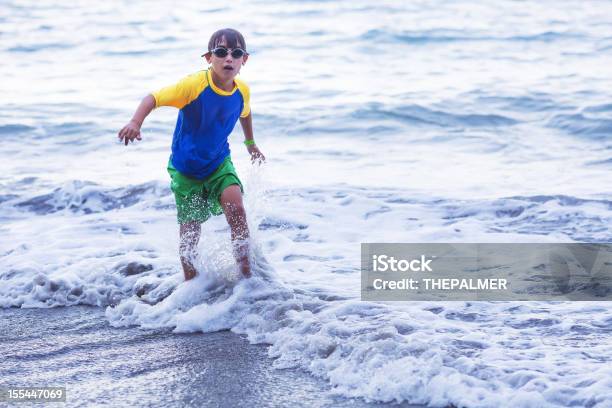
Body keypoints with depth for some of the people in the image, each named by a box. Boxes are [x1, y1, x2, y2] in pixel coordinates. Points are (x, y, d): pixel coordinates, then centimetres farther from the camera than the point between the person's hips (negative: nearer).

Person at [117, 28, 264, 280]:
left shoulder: (242, 91, -9)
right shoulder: (194, 85, -25)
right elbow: (154, 98, -27)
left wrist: (250, 143, 30)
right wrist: (135, 123, -45)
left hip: (219, 162, 3)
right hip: (186, 168, -2)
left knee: (235, 206, -22)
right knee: (190, 230, 5)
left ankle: (245, 271, -12)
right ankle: (190, 281, 26)